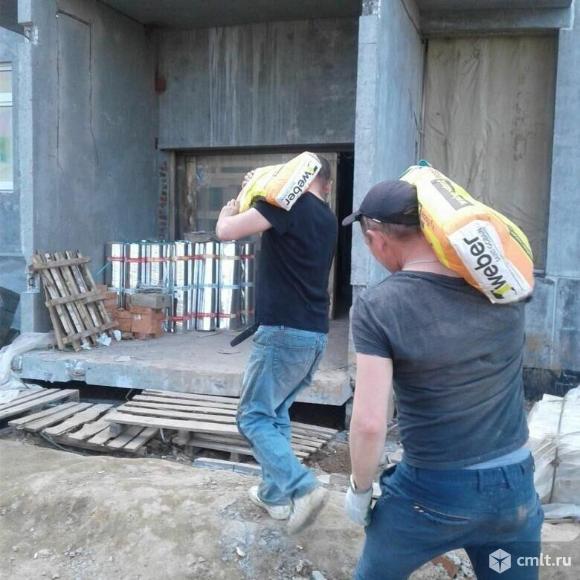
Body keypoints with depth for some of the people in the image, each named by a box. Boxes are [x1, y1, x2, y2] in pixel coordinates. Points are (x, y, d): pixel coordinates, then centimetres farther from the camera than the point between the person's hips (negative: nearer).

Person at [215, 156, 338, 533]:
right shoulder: (328, 219, 15)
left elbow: (226, 231, -14)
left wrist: (229, 211, 8)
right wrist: (256, 204, 24)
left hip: (285, 332, -8)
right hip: (316, 335, 8)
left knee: (254, 416, 1)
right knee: (276, 411, 21)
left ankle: (302, 488, -12)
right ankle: (276, 493, 25)